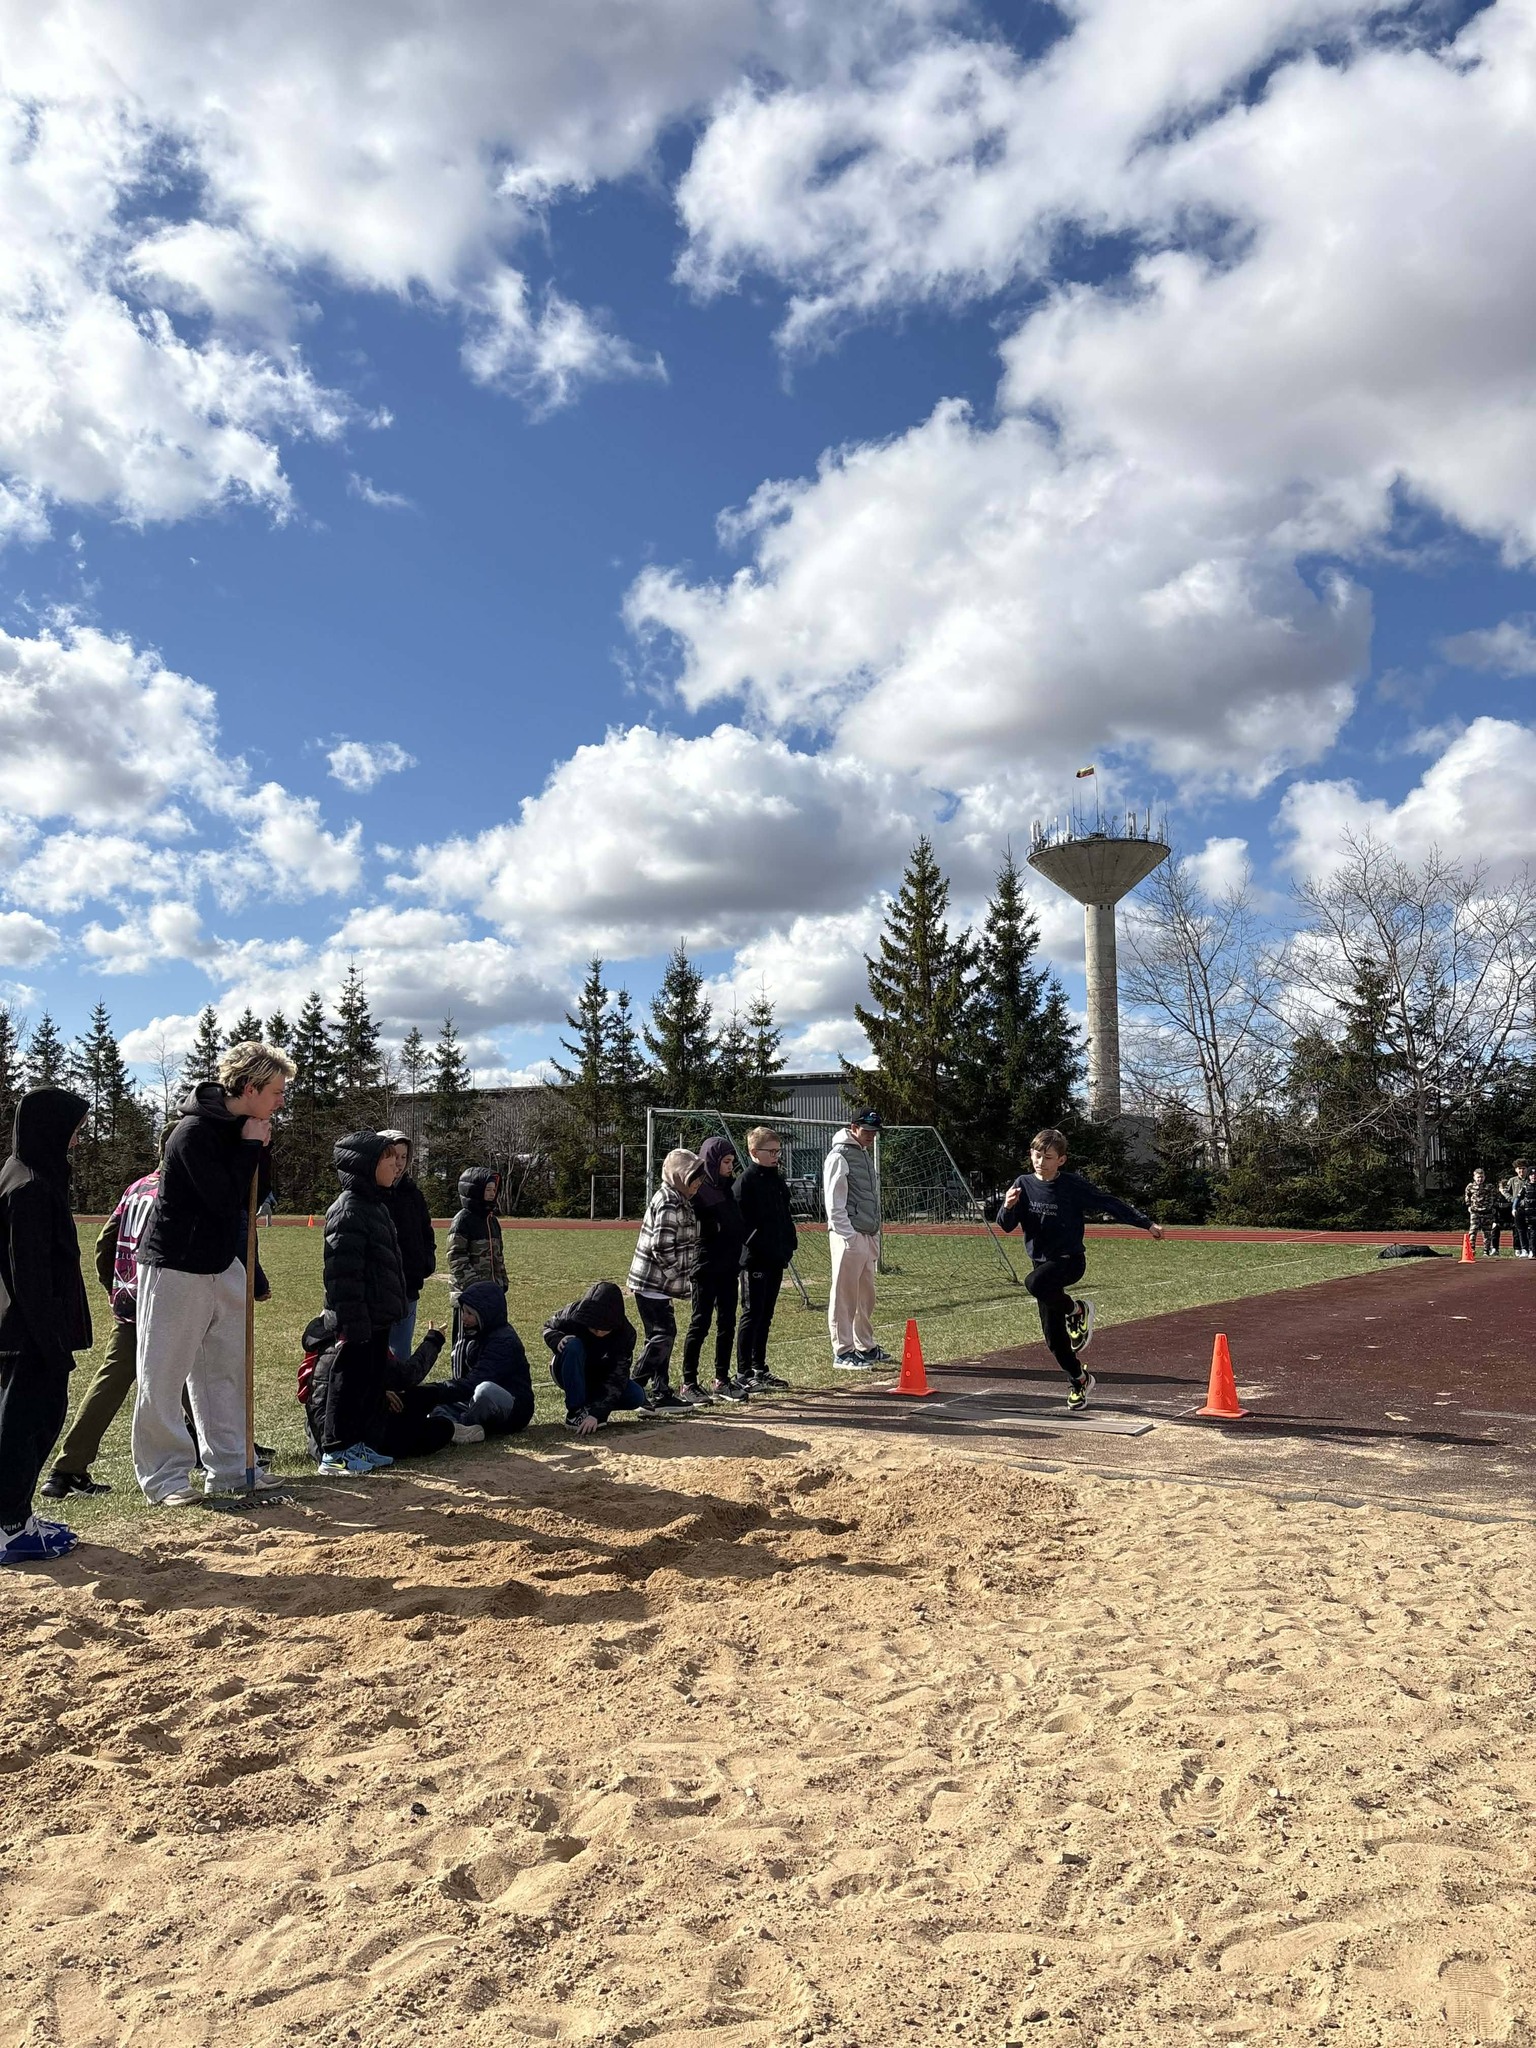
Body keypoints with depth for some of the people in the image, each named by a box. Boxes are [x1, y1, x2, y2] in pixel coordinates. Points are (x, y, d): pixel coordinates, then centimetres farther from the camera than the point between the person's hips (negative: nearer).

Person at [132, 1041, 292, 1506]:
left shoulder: (243, 1129, 6)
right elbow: (224, 1200, -26)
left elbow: (256, 1196, 9)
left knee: (227, 1368, 12)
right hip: (176, 1265, -9)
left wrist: (262, 1148, -4)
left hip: (222, 1263, 9)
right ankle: (163, 1476, 8)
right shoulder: (195, 1131, -21)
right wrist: (250, 1147, -19)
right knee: (163, 1375, 0)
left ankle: (228, 1467, 21)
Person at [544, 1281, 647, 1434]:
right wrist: (558, 1339, -31)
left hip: (598, 1378, 2)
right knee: (573, 1345, -35)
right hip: (568, 1373, -1)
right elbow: (548, 1328, -7)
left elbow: (616, 1378, -31)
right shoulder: (572, 1314, -28)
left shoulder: (625, 1333, -28)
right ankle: (576, 1410, -28)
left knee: (636, 1396, -22)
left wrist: (597, 1413, -42)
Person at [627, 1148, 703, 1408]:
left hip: (659, 1283, 10)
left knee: (663, 1335, 12)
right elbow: (662, 1249, -23)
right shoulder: (669, 1204, -18)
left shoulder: (678, 1200, 14)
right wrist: (681, 1281, -15)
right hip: (652, 1282, -10)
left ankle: (661, 1393, 17)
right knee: (663, 1334, -9)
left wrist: (682, 1280, 15)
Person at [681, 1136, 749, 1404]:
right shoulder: (697, 1191, -11)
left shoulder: (726, 1189, 12)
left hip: (728, 1268, 7)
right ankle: (689, 1384, 7)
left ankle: (722, 1380, 19)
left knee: (727, 1324, 10)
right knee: (701, 1323, -1)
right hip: (705, 1268, -7)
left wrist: (739, 1264, 13)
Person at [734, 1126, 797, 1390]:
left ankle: (759, 1369, 21)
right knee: (752, 1314, -4)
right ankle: (744, 1373, 3)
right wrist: (754, 1245, -19)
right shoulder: (747, 1181, -11)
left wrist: (791, 1243, 12)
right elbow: (741, 1221, -16)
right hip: (755, 1259, -8)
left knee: (766, 1316, 13)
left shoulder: (778, 1180, 14)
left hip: (776, 1259, 8)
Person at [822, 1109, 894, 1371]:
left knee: (866, 1295, 15)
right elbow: (834, 1204, -15)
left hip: (868, 1236, 9)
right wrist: (849, 1236, -18)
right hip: (848, 1237, -9)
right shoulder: (839, 1156, -11)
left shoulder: (865, 1154, 19)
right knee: (844, 1296, -3)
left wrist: (874, 1234, 19)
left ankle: (866, 1347, 25)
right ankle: (842, 1352, 2)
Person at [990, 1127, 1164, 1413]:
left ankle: (1077, 1311, -9)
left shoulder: (1073, 1186, -10)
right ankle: (1079, 1381, 30)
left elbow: (1109, 1204, -7)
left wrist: (1147, 1223, -10)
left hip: (1070, 1259, -4)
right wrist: (1007, 1207, -23)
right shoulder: (1024, 1184, 0)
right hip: (1041, 1261, 4)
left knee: (1036, 1282, -36)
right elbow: (1006, 1225, -1)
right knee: (1054, 1336, 7)